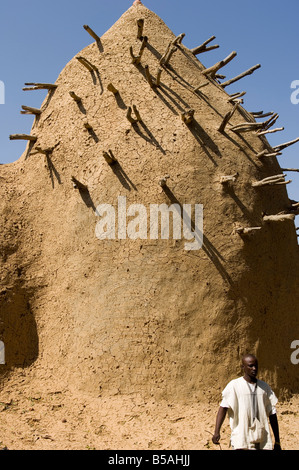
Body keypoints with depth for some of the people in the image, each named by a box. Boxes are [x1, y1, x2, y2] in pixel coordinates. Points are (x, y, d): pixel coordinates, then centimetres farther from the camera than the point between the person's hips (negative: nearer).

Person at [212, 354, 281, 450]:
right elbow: (223, 407, -11)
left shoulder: (264, 387, 11)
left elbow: (272, 414, 15)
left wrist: (277, 442, 16)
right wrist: (216, 432, -24)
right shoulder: (234, 385, -3)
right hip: (241, 441, -4)